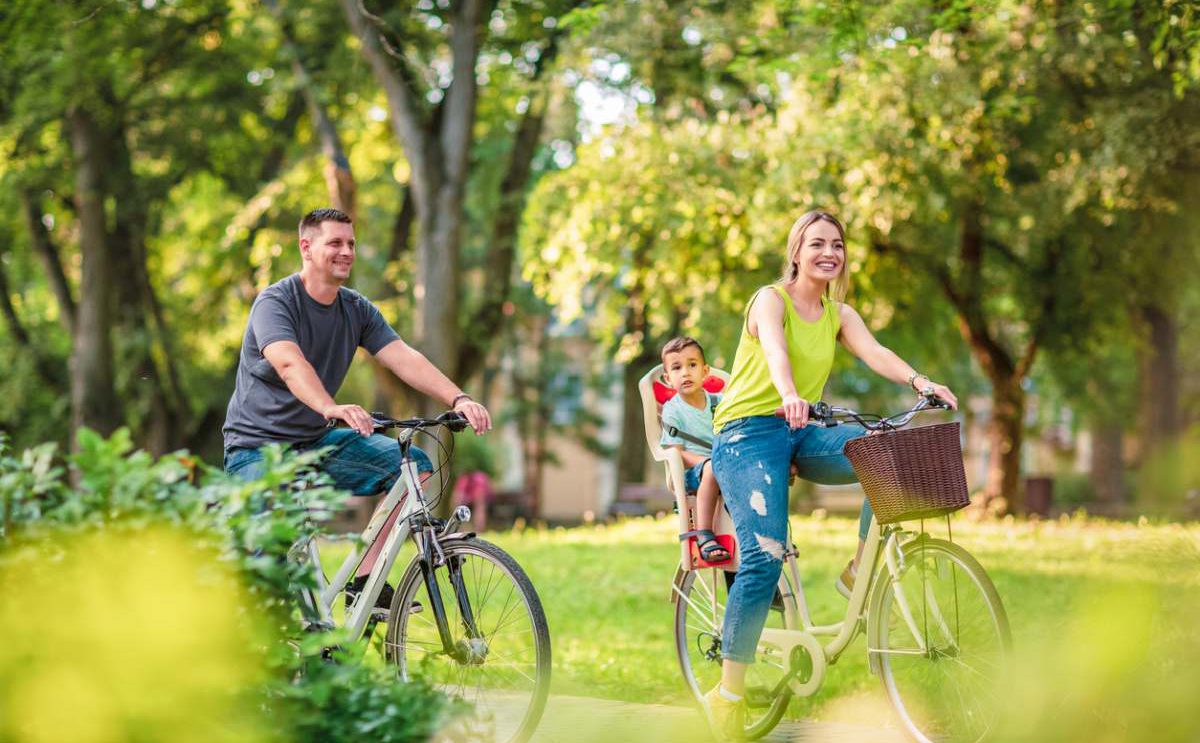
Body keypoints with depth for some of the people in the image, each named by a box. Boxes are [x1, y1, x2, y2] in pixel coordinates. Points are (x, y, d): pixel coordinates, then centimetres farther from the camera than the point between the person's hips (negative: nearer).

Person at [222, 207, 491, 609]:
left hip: (316, 442, 7)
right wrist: (331, 408, -55)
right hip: (258, 447, -6)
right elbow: (290, 364, -36)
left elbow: (405, 358, -9)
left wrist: (458, 399, -26)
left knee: (414, 466, -10)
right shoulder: (275, 302, -17)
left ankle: (364, 582, -6)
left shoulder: (357, 310, 3)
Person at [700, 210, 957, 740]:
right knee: (765, 558, -20)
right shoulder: (771, 299, -6)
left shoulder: (839, 315, 11)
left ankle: (861, 568, -3)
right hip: (749, 431, -6)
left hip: (801, 435, 6)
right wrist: (790, 394, -49)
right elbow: (775, 349, -28)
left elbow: (873, 352, -8)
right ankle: (727, 693, -14)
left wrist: (920, 382, -29)